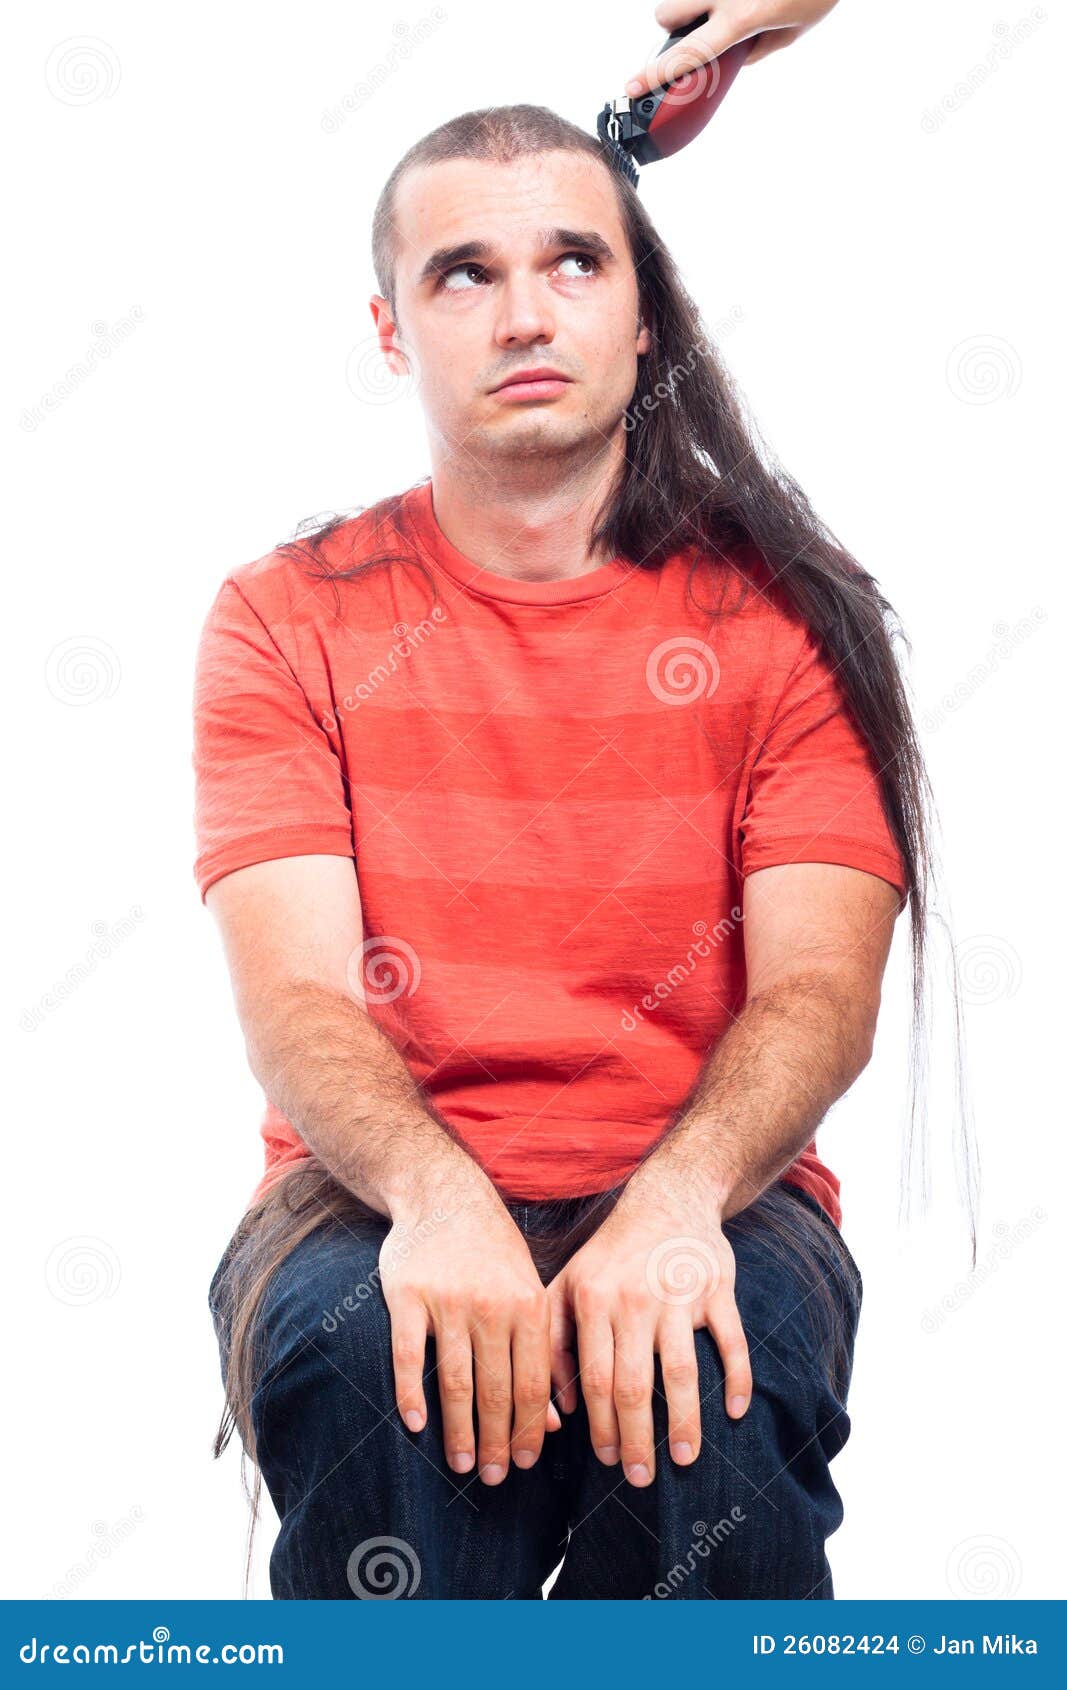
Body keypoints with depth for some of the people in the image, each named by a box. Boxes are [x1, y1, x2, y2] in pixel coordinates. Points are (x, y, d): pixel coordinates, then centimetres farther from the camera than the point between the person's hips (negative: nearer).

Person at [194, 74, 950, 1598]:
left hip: (703, 1201, 0)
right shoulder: (286, 619, 7)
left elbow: (821, 988, -5)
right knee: (346, 1344, -33)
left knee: (716, 1361, -34)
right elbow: (294, 994, -6)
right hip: (378, 1194, 1)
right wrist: (435, 1196, -28)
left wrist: (675, 1198, -27)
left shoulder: (783, 615, 6)